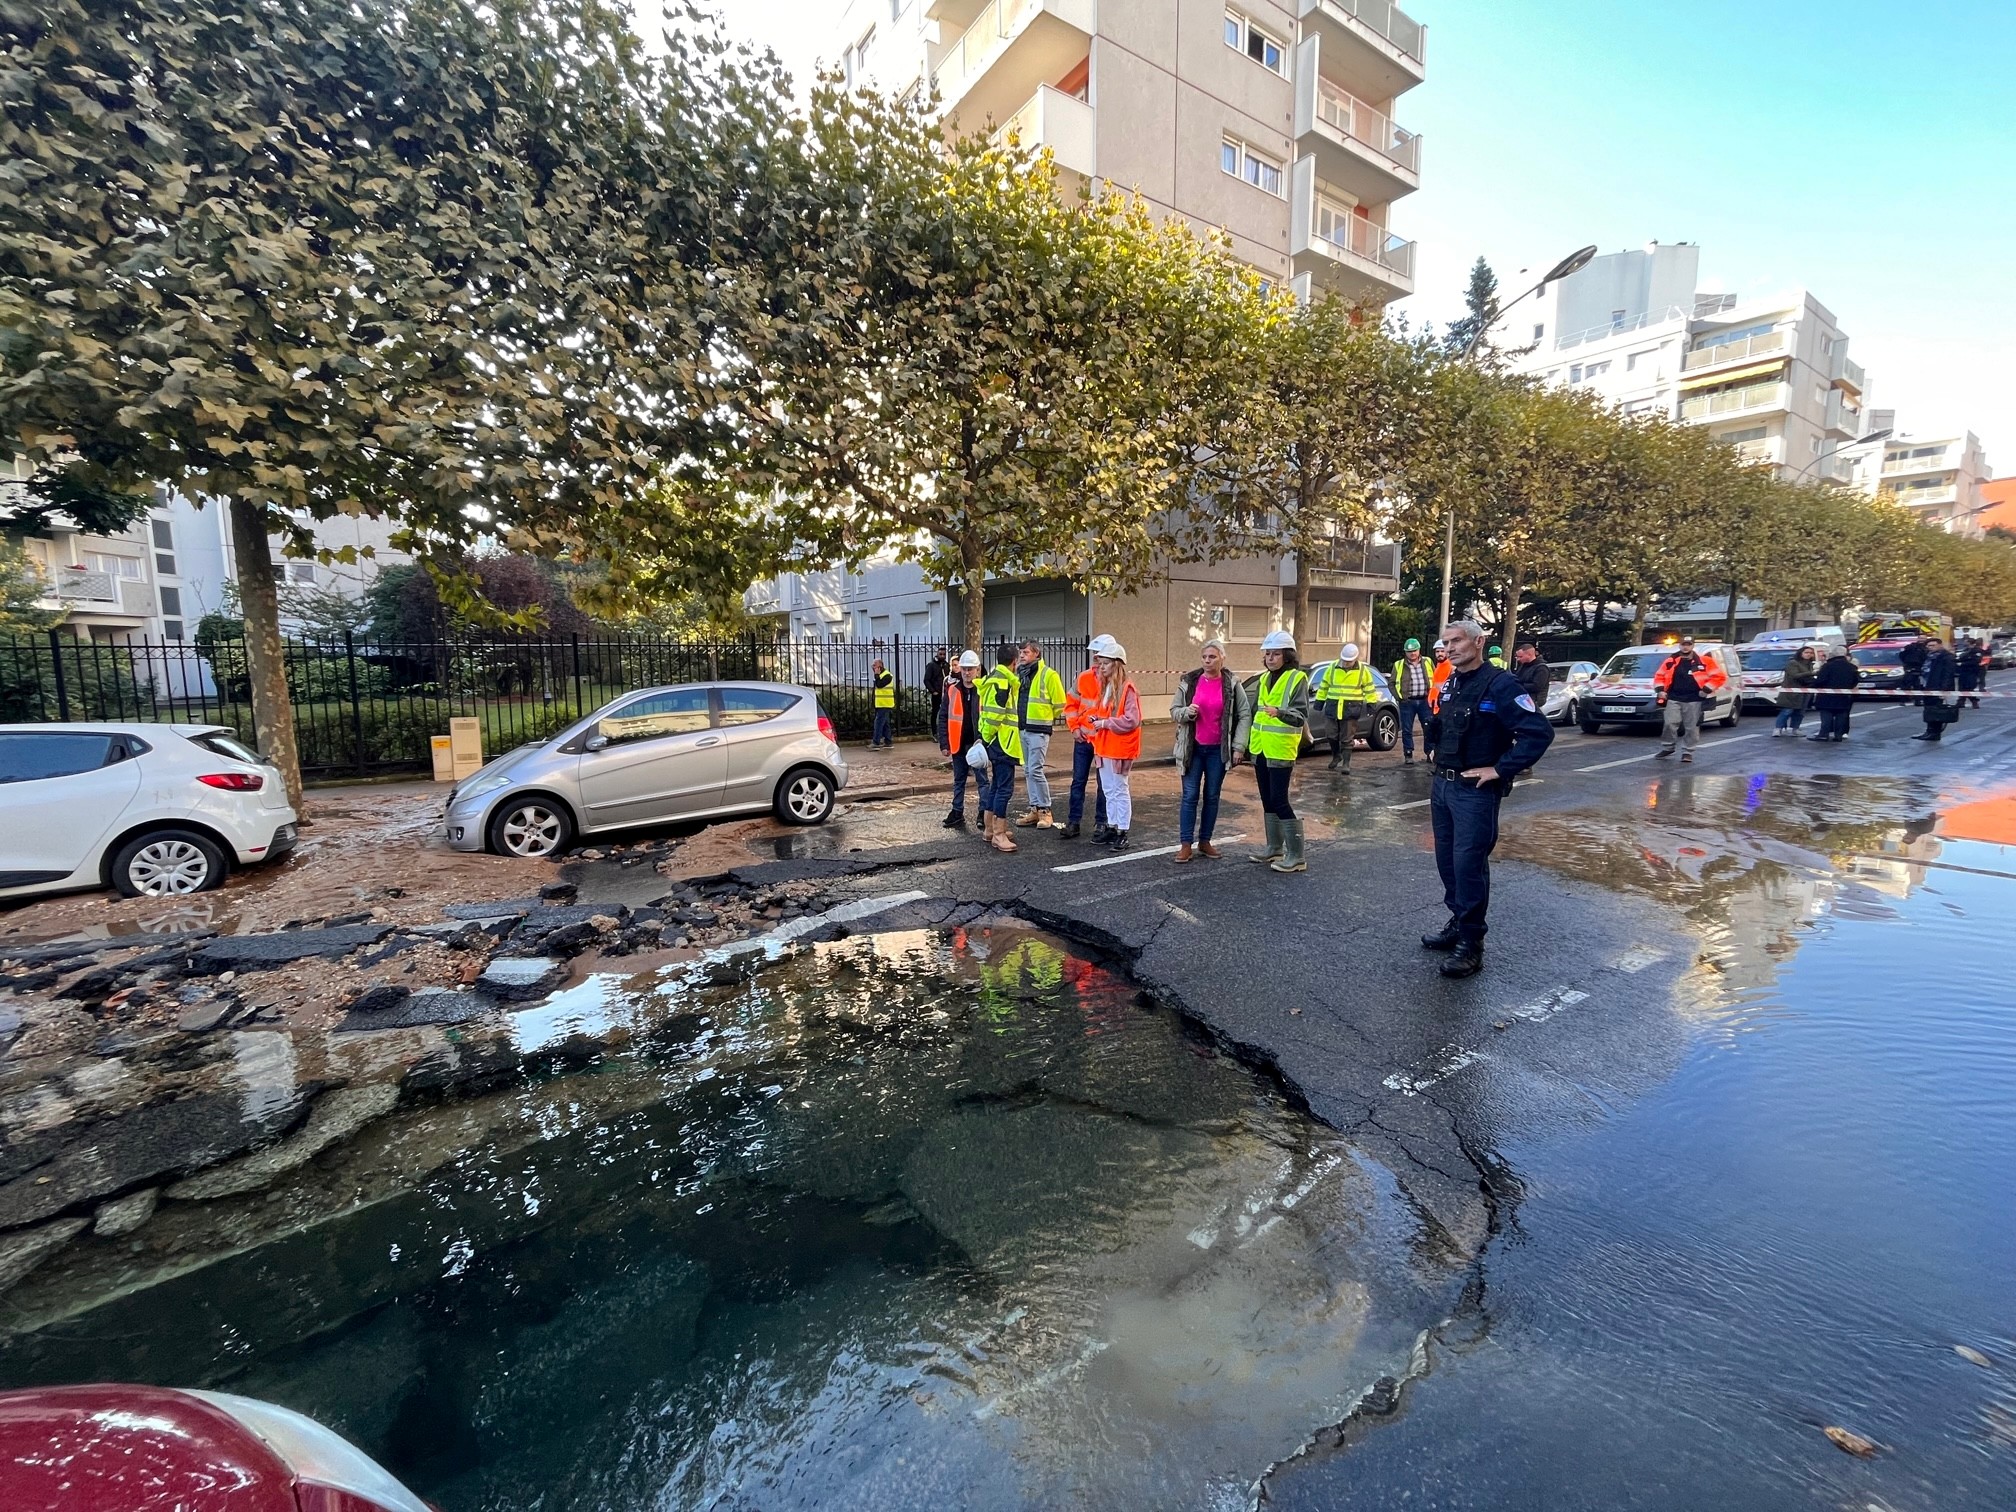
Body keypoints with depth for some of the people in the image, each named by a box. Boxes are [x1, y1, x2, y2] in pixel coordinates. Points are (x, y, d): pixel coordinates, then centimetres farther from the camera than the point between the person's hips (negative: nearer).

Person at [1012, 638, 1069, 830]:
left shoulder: (1049, 675, -9)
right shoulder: (1020, 674, 12)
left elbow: (1059, 704, -7)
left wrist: (1045, 718, 3)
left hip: (1038, 730, -7)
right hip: (1022, 728, 7)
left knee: (1035, 770, -11)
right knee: (1028, 771, 11)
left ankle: (1045, 810, 1)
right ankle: (1034, 809, 20)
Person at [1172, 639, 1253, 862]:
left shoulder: (1232, 684, -2)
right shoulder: (1188, 682, 0)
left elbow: (1245, 715, 0)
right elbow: (1174, 710, 6)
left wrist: (1238, 746, -6)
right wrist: (1186, 712, -17)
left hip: (1218, 750, 0)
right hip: (1193, 748, 0)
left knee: (1212, 797, 10)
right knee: (1190, 796, -1)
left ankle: (1205, 841, 20)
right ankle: (1185, 844, 4)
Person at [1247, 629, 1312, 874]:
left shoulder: (1297, 678, -10)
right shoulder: (1264, 678, 12)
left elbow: (1301, 715, -19)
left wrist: (1280, 713, -39)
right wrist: (1251, 744, 20)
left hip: (1280, 751, -7)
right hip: (1260, 750, 7)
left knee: (1279, 801, -8)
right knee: (1268, 800, 14)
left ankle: (1296, 856, -1)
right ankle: (1274, 848, 26)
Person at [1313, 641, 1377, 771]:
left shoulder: (1363, 670, 1)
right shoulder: (1332, 668, 4)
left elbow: (1369, 688, 8)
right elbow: (1324, 685, 12)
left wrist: (1371, 703, 4)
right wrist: (1319, 700, 12)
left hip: (1351, 708, -3)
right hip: (1333, 707, 3)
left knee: (1347, 738, -3)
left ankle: (1346, 763, 2)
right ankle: (1336, 756, 31)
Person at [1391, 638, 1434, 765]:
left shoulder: (1427, 663, 8)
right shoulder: (1399, 665, 2)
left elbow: (1435, 679, 14)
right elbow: (1392, 683, 6)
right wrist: (1399, 697, -4)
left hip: (1425, 701, 1)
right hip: (1407, 702, -1)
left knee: (1429, 729, 4)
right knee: (1407, 730, 2)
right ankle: (1408, 756, 9)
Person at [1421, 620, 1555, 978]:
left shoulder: (1499, 684, -13)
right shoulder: (1450, 685, 11)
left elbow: (1539, 732, -20)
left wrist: (1500, 769, -19)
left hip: (1475, 791, -8)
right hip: (1443, 785, 8)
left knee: (1469, 863, -5)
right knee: (1447, 860, 15)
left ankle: (1471, 943, 5)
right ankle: (1458, 922, 30)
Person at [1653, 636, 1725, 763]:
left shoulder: (1704, 661, -1)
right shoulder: (1671, 661, 6)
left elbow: (1719, 677, 0)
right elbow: (1659, 676, 15)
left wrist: (1706, 690, -7)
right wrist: (1660, 690, 2)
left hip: (1693, 701, -1)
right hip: (1673, 699, 1)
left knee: (1691, 727, 3)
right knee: (1670, 723, -5)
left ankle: (1688, 752, 12)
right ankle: (1667, 747, 10)